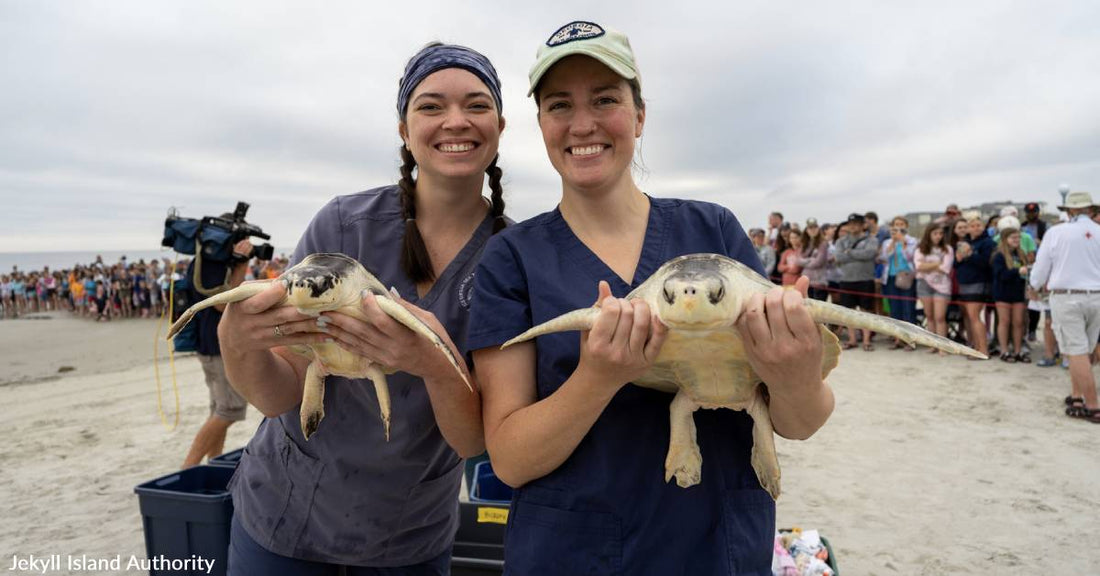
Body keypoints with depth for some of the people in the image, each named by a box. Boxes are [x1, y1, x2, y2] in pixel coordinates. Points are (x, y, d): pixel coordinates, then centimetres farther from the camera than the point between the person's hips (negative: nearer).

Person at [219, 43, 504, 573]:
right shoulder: (344, 223, -16)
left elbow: (475, 441, -17)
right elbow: (281, 397, -13)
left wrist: (438, 366, -36)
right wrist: (240, 348, -33)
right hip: (285, 513, 0)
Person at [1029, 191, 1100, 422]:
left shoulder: (1055, 232, -6)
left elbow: (1041, 267, 0)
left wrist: (1036, 285, 21)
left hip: (1066, 297, -3)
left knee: (1077, 352, -2)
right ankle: (1076, 396, 21)